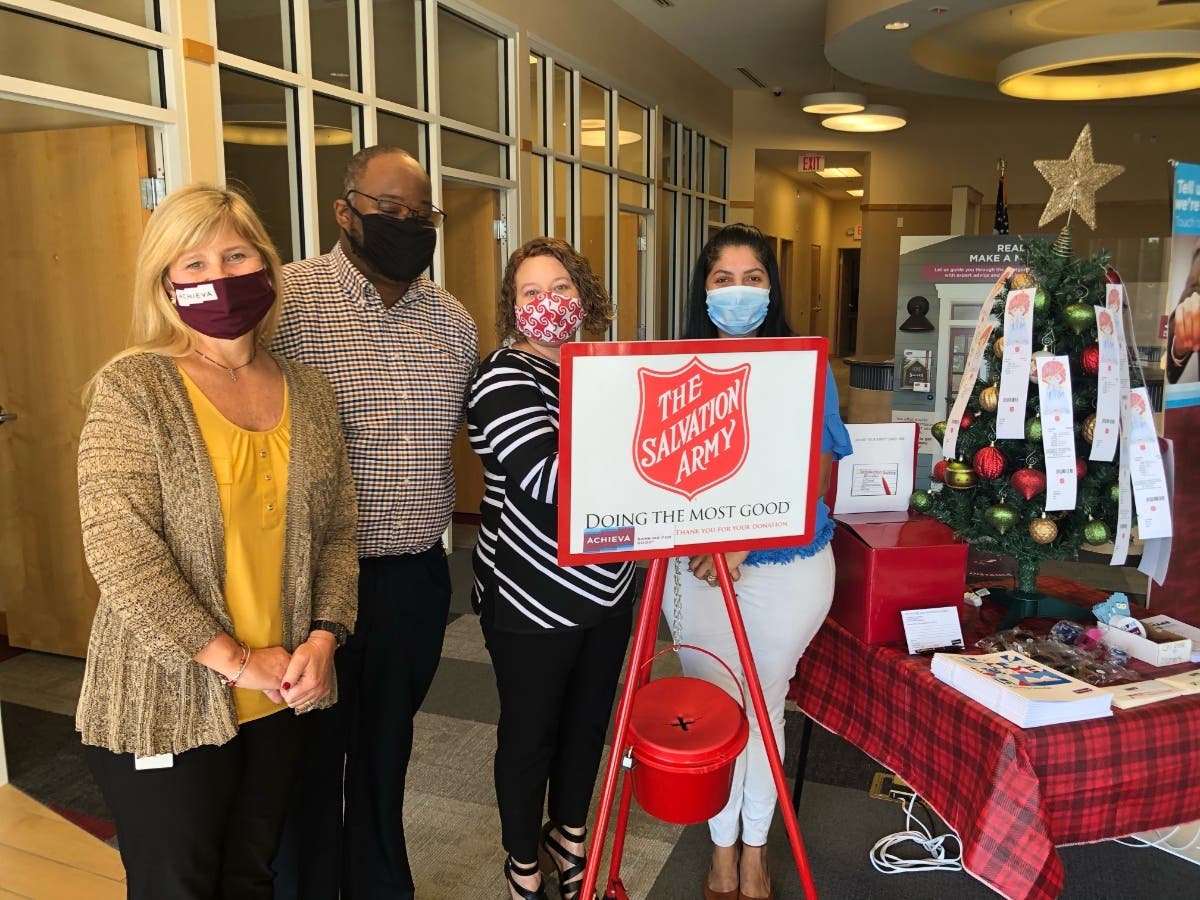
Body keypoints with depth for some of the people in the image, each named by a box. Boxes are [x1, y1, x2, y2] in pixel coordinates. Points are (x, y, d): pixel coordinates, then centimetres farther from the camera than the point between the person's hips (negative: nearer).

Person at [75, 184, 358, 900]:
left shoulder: (310, 392, 4)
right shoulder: (134, 387, -10)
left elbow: (337, 531, 7)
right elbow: (118, 548, -18)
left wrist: (323, 635, -7)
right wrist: (237, 660, -17)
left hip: (282, 700, 4)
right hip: (167, 703, -4)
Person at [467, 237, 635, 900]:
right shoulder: (504, 379, -16)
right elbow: (550, 476, -31)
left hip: (607, 590, 7)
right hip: (532, 601, -6)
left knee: (588, 725, 21)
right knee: (530, 737, 12)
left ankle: (569, 835, 45)